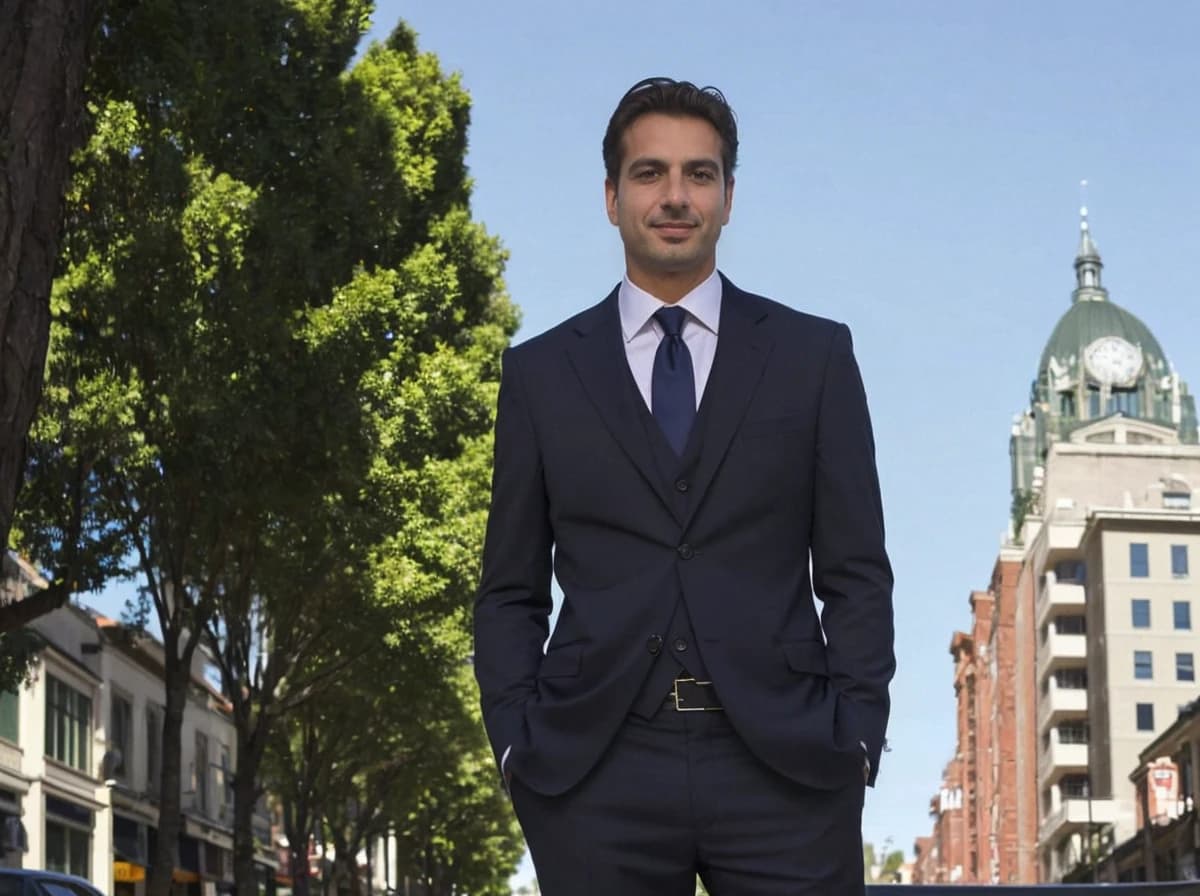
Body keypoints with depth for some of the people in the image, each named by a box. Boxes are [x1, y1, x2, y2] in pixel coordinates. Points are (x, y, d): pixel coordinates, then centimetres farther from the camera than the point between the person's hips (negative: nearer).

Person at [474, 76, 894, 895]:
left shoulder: (813, 355, 10)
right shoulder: (541, 372, 11)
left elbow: (855, 571, 7)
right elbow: (513, 590, 11)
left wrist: (857, 735, -3)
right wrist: (518, 745, -1)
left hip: (786, 765, 0)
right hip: (596, 773, 1)